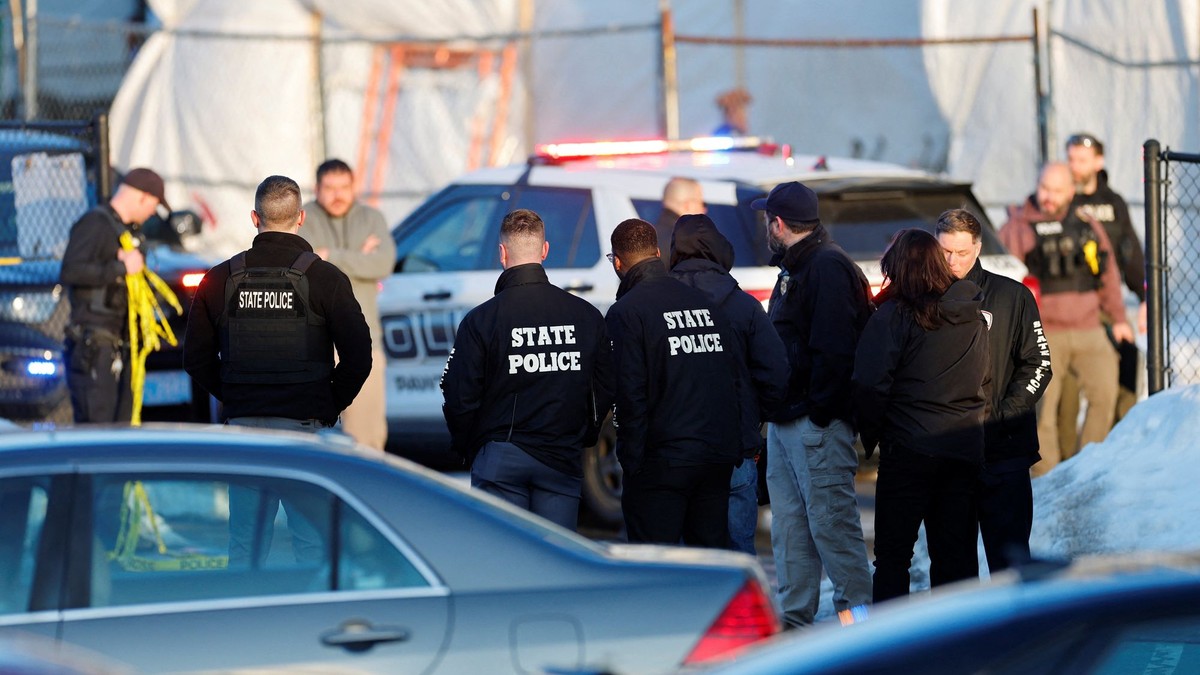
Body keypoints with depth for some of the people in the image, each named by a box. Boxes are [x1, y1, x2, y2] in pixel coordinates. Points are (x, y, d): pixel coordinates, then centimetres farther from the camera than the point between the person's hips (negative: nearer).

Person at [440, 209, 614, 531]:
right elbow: (606, 390, 9)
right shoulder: (586, 315, 3)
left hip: (499, 458, -2)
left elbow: (459, 397, -5)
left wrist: (466, 448, 11)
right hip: (564, 460, 2)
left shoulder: (480, 320, -7)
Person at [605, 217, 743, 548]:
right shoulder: (704, 302, 13)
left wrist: (630, 458, -8)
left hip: (663, 459, -6)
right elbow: (737, 377, 15)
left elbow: (630, 394, -14)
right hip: (719, 457, 6)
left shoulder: (625, 313, -8)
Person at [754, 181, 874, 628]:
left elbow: (833, 349, -21)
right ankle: (795, 618, 16)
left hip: (816, 423, -11)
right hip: (786, 421, 11)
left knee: (829, 516, -9)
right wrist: (777, 407, 16)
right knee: (789, 522, 12)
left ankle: (856, 611, -5)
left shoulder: (828, 268, -14)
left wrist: (820, 410, -21)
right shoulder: (794, 268, 19)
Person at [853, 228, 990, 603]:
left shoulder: (894, 315, -10)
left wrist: (870, 434, 0)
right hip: (965, 451, 5)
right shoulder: (974, 318, 9)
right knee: (956, 553, 10)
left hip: (909, 449, -5)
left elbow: (870, 384, -13)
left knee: (892, 554, 1)